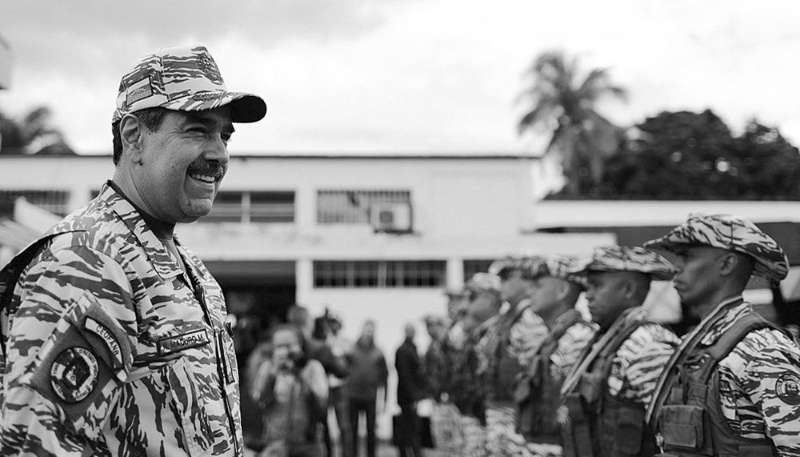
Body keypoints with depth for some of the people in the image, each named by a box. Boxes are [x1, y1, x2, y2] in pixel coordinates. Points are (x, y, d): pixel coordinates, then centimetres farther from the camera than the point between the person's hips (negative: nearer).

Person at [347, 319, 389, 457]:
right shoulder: (351, 350, 0)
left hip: (371, 398, 1)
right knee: (352, 430, 4)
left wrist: (382, 399, 1)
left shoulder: (378, 353, 3)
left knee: (371, 430, 6)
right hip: (353, 396, 0)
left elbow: (384, 376, 6)